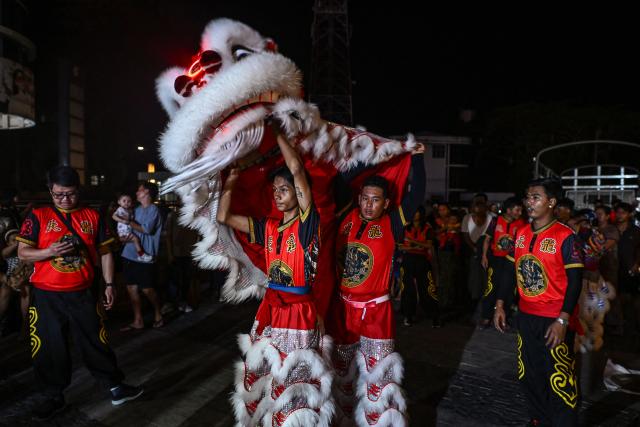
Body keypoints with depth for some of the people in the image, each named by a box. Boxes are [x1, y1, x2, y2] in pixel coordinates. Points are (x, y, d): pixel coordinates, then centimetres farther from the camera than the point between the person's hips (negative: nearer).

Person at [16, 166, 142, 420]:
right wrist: (50, 251, -21)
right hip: (46, 296, 0)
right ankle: (54, 397, 27)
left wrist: (109, 285, 4)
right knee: (49, 348, 8)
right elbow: (23, 253, -1)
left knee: (96, 342, 8)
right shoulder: (38, 216, 0)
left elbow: (105, 253, 8)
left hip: (81, 294, 1)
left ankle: (116, 387, 22)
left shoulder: (93, 216, 4)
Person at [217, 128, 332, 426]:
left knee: (295, 384, 6)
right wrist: (230, 183, 2)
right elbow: (224, 217, 11)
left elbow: (296, 168, -19)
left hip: (299, 312, -6)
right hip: (269, 309, 6)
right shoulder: (269, 227, 8)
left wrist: (275, 130, -11)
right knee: (263, 378, 18)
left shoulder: (308, 222, -10)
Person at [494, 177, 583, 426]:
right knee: (529, 376, 16)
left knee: (560, 383, -1)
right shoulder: (521, 234, 5)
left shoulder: (565, 237, -12)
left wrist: (562, 321, -18)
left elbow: (575, 281, -13)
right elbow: (511, 271, 11)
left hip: (555, 320, -6)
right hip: (526, 316, 6)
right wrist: (500, 306, 7)